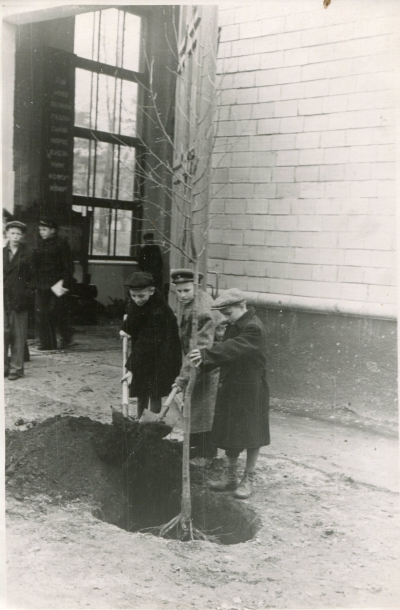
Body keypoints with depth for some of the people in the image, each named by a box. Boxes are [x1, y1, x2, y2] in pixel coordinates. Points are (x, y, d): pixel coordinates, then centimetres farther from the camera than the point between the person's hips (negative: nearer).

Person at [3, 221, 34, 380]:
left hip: (19, 300, -2)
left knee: (18, 335, 2)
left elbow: (32, 278, 3)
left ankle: (16, 368, 9)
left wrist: (28, 295, -4)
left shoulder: (27, 255, 3)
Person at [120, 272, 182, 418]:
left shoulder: (159, 312, -29)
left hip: (159, 361, -8)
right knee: (141, 395, 15)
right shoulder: (136, 304, -4)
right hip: (142, 358, 8)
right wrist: (125, 328, 3)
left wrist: (132, 369, -31)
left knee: (154, 396, -1)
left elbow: (147, 343, -31)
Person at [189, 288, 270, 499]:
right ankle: (231, 475, 30)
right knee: (230, 434, 15)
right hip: (230, 388, 8)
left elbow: (233, 348, -32)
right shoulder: (233, 326, 9)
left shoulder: (254, 329, -20)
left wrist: (206, 354, -39)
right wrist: (205, 363, -8)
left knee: (250, 436, 6)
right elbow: (226, 349, 9)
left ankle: (248, 479, 19)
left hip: (250, 391, -8)